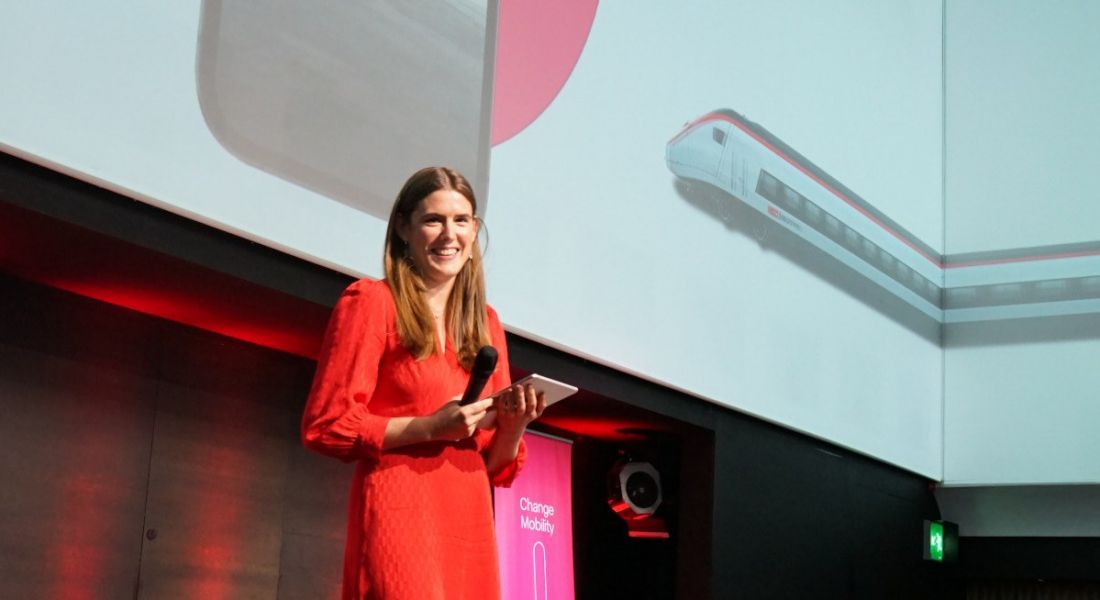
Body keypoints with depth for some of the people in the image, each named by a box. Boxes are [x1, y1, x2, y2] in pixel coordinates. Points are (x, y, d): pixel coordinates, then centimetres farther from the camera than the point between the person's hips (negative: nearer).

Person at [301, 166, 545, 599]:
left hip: (471, 523, 6)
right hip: (400, 515, -6)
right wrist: (430, 427, -15)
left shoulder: (487, 324, 16)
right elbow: (326, 425, -8)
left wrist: (515, 425, -5)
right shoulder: (372, 302, -1)